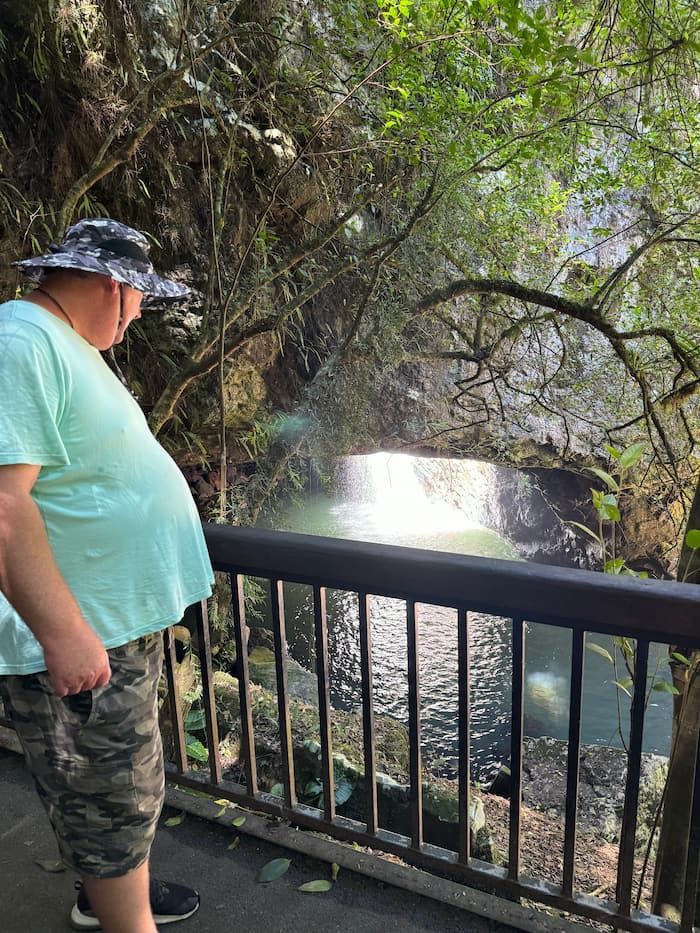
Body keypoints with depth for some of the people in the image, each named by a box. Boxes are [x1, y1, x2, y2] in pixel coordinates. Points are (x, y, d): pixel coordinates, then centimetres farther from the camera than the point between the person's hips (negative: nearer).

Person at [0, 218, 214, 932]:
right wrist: (64, 633, -28)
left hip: (123, 620, 11)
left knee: (122, 787, 26)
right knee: (114, 803, 7)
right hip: (77, 640, -11)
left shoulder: (63, 344, 14)